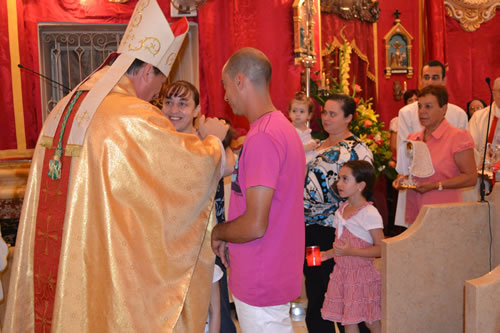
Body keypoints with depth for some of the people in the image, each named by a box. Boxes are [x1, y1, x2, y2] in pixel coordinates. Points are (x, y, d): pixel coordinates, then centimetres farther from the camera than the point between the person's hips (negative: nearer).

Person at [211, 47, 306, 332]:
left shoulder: (261, 138, -22)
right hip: (280, 271, 9)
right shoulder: (284, 127, 10)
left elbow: (255, 225, -26)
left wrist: (218, 232, -7)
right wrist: (230, 238, 11)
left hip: (261, 283, -9)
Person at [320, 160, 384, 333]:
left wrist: (351, 252, -29)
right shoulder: (341, 210, 8)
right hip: (341, 272, 7)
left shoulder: (369, 213, -17)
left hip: (362, 274, -7)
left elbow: (380, 248, -20)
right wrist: (328, 254, 5)